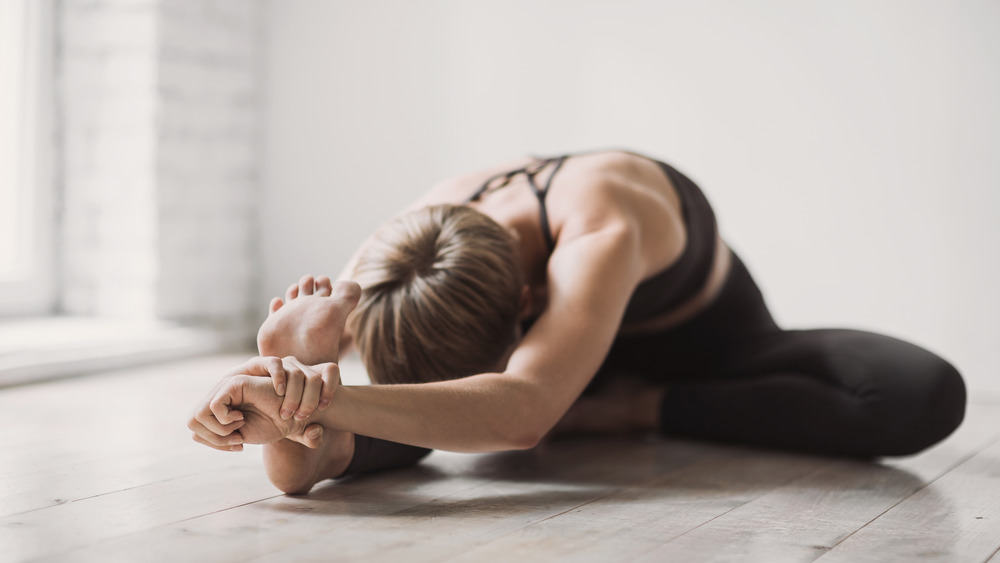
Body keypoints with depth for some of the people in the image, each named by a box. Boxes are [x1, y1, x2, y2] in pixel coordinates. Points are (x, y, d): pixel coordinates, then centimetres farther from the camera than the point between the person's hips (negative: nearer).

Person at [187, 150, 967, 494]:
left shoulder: (602, 227, -47)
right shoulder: (406, 254, -31)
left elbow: (524, 412, -64)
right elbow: (303, 471, -38)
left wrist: (336, 396, -77)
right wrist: (292, 420, -62)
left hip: (709, 340, -5)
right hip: (585, 350, 5)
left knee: (926, 396, -28)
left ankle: (641, 409, -14)